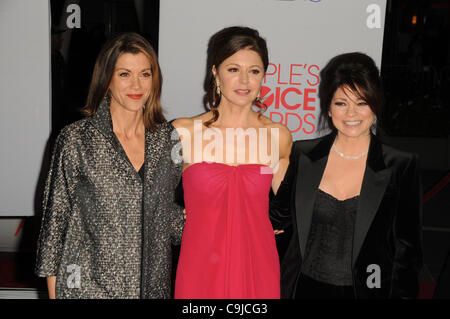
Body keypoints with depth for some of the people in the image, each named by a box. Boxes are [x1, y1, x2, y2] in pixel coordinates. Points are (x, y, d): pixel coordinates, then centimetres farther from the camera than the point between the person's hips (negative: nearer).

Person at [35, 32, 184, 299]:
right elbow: (55, 217, -4)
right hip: (88, 286, -3)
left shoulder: (168, 138, 2)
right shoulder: (76, 140, -9)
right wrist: (54, 292, -3)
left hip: (153, 285, 3)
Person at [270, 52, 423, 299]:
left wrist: (402, 294, -11)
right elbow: (279, 216, 7)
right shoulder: (302, 155, -2)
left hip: (364, 290, -2)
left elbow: (407, 251, -5)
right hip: (304, 288, 2)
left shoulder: (401, 167, -9)